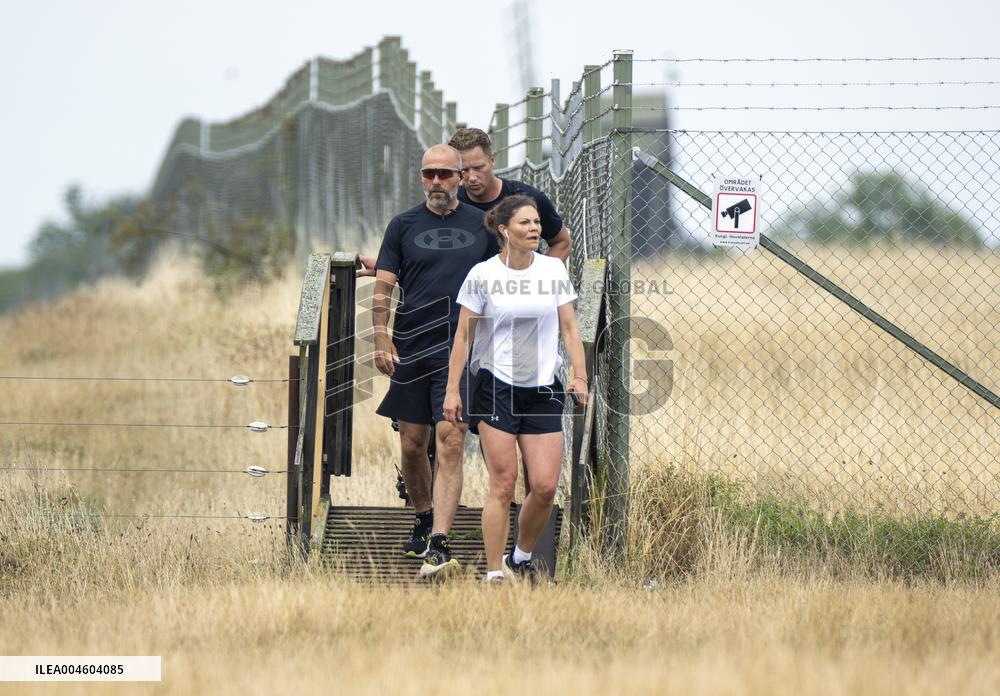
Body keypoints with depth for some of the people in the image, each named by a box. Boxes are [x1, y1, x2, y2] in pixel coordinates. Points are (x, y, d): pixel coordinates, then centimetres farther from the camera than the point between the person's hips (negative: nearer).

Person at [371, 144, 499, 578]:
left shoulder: (481, 225, 7)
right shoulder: (404, 225, 6)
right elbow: (383, 288, 5)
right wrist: (381, 339, -7)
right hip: (411, 350, 2)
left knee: (450, 443, -13)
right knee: (413, 445, 9)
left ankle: (439, 544, -18)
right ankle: (424, 518, 34)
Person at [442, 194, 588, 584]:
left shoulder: (554, 270, 5)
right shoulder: (482, 275, -3)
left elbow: (569, 328, 10)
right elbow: (463, 335, 2)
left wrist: (579, 375, -1)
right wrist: (452, 389, -2)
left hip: (543, 390, 3)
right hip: (496, 387, -3)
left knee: (546, 486, -4)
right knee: (503, 486, -8)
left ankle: (520, 559, 19)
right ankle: (495, 574, -2)